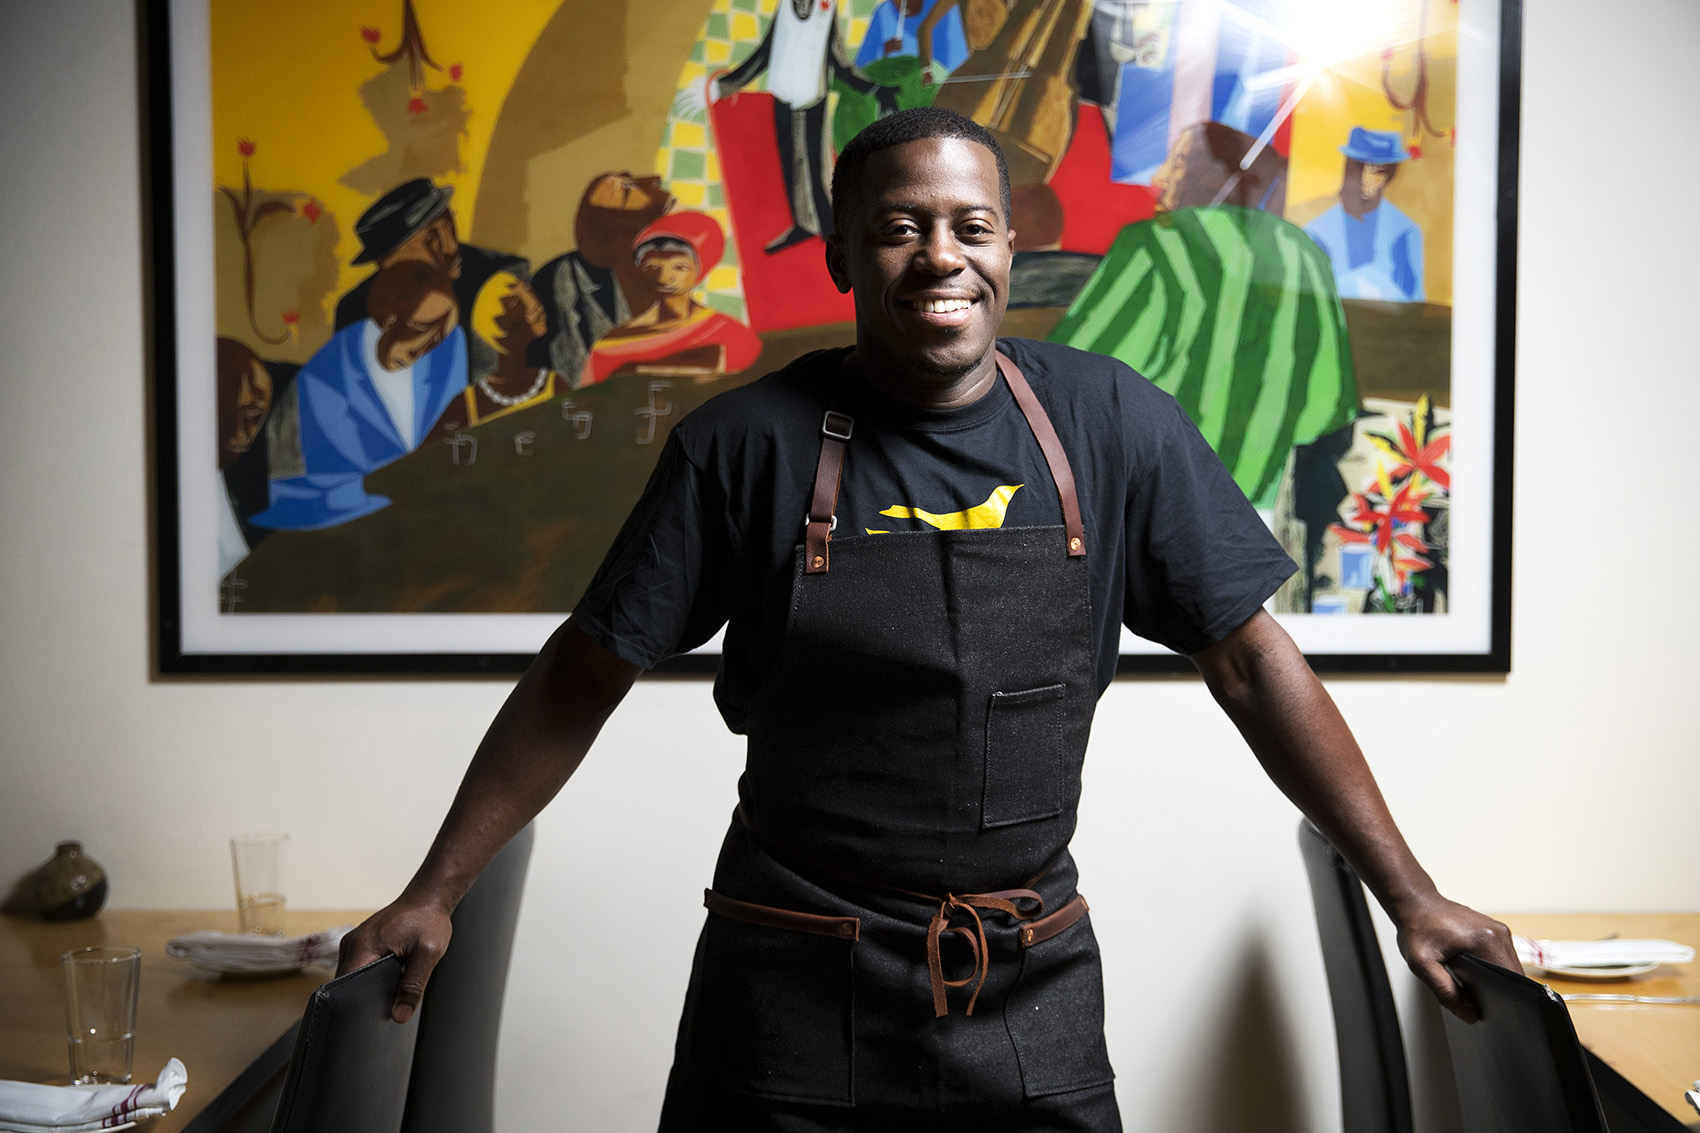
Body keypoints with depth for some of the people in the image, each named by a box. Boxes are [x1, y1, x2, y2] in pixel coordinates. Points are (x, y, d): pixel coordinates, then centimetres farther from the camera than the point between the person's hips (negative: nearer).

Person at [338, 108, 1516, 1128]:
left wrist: (1411, 897, 0)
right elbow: (581, 677, -3)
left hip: (1035, 993, 2)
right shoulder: (746, 444, -8)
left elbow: (1252, 661, 0)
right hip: (794, 991, -1)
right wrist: (433, 895, -4)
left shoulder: (1111, 423, -4)